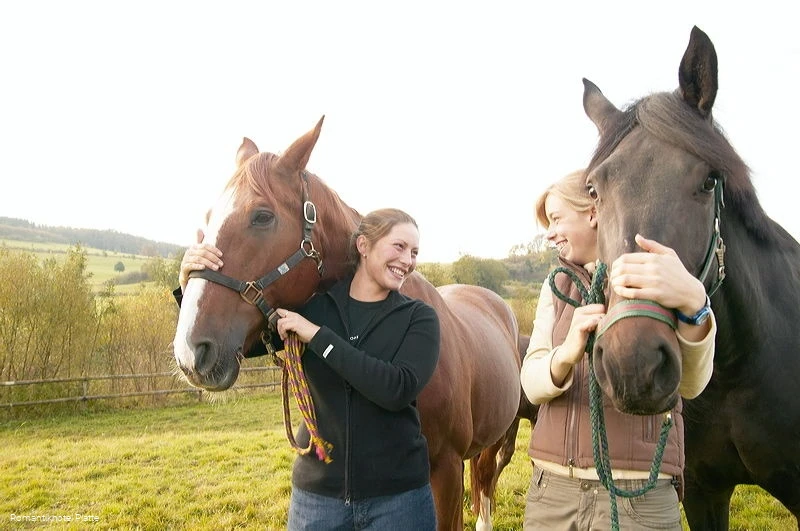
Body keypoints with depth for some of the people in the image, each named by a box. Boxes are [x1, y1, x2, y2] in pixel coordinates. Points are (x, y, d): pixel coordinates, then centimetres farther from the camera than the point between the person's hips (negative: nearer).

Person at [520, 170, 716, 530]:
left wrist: (692, 304, -42)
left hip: (640, 499, -4)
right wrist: (567, 354, -26)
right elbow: (532, 384, -4)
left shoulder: (665, 276, -6)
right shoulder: (556, 287, 7)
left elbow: (690, 383, -22)